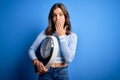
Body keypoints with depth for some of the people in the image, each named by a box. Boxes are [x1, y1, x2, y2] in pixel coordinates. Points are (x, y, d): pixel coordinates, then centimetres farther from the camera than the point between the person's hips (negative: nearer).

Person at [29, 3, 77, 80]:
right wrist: (37, 62, -19)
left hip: (62, 73, 0)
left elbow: (69, 59, -16)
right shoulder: (45, 33, -4)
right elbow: (31, 50, 0)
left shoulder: (72, 36, -5)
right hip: (45, 72, 0)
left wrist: (61, 36, -14)